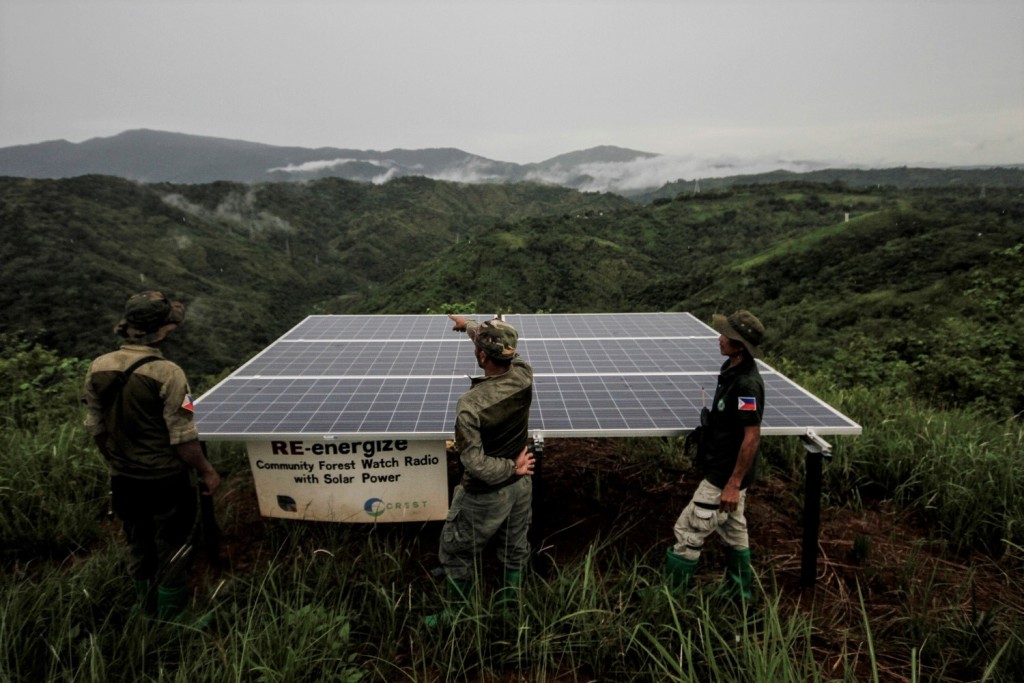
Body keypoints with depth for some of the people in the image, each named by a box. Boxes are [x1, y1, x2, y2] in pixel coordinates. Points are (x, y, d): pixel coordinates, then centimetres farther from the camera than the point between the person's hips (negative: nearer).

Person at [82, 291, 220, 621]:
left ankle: (148, 614, 41)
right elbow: (183, 438, -20)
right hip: (166, 481, -6)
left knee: (139, 548, 23)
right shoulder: (167, 373, -23)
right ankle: (171, 621, 25)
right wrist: (207, 471, -6)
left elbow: (95, 428, 6)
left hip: (122, 480, 6)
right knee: (172, 552, 12)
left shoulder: (98, 368, -5)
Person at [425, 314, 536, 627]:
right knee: (515, 550, 25)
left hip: (486, 496, -5)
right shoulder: (524, 376, -16)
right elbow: (508, 350, 6)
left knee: (457, 555, 19)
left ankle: (453, 616, 38)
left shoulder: (470, 404, -31)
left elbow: (474, 462, -29)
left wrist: (511, 468, -13)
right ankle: (509, 608, 46)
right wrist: (470, 326, 19)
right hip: (521, 487, 6)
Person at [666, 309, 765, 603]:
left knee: (688, 532, 1)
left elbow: (752, 437, -26)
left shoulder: (746, 383, -28)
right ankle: (739, 592, 39)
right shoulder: (731, 368, 2)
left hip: (724, 476, -10)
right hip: (727, 472, 10)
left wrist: (733, 484, -22)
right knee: (734, 530, 22)